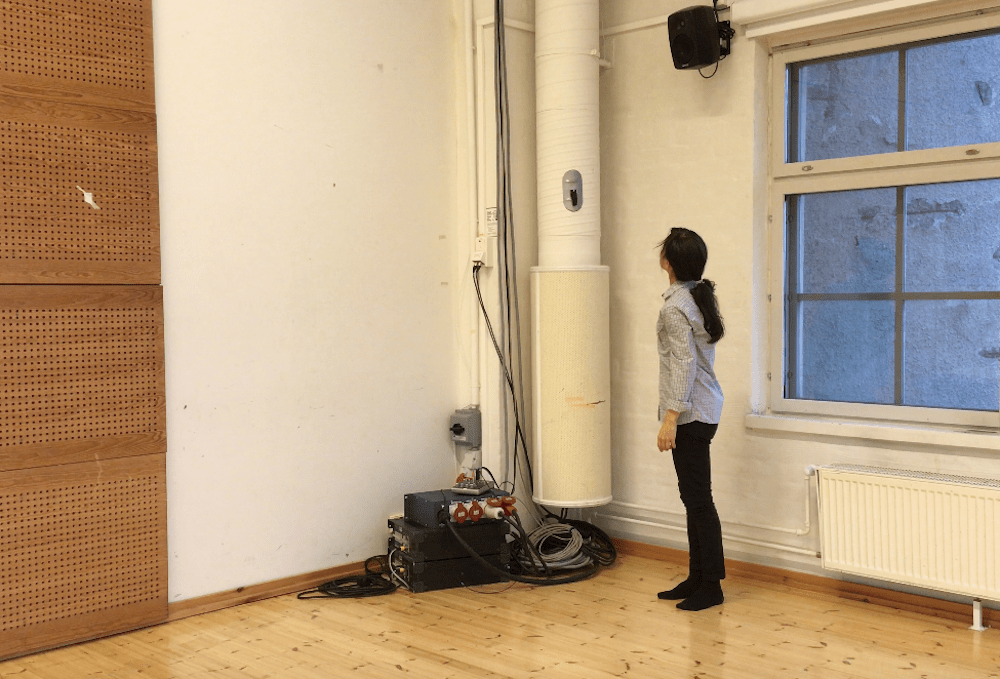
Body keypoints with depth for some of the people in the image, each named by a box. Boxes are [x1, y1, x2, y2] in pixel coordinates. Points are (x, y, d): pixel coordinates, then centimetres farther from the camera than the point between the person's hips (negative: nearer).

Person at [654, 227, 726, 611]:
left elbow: (684, 364, -22)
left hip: (690, 414, -10)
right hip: (703, 410, 10)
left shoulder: (675, 306, -17)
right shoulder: (700, 297, 12)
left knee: (698, 500, -3)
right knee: (694, 498, 15)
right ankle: (697, 578, 23)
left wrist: (670, 418, -23)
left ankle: (711, 587, 5)